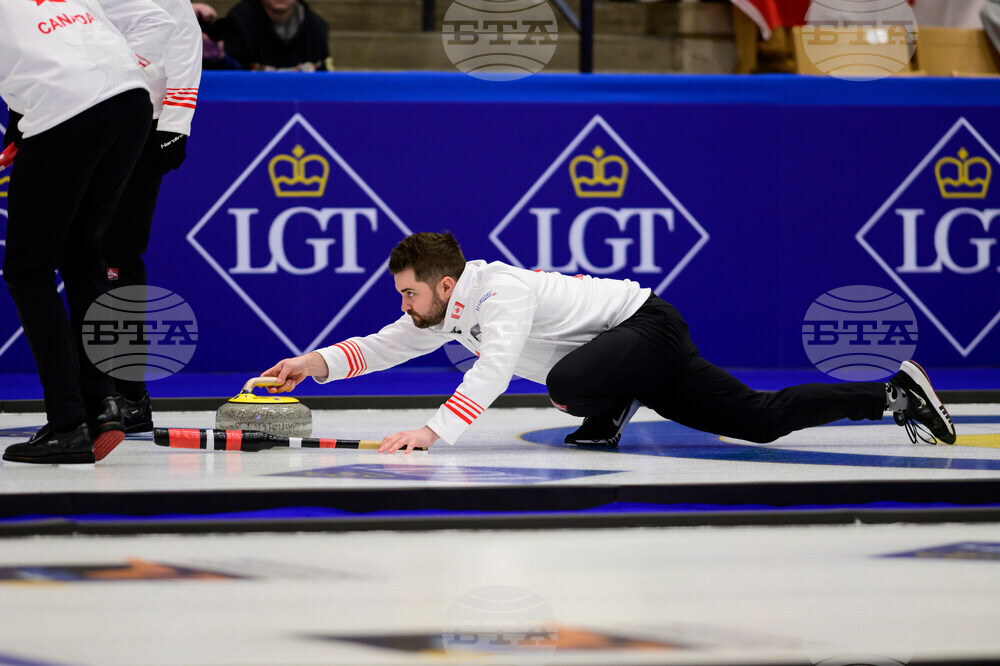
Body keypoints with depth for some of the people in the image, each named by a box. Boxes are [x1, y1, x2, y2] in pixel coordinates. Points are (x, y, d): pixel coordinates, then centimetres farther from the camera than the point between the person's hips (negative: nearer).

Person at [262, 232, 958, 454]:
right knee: (761, 418, 9)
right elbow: (387, 346, 12)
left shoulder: (501, 293, -28)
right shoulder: (450, 306, 3)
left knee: (567, 380, -33)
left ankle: (606, 414, -5)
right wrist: (317, 363, -1)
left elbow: (492, 374, -43)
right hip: (635, 354, 11)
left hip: (651, 328, -11)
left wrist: (434, 431, -52)